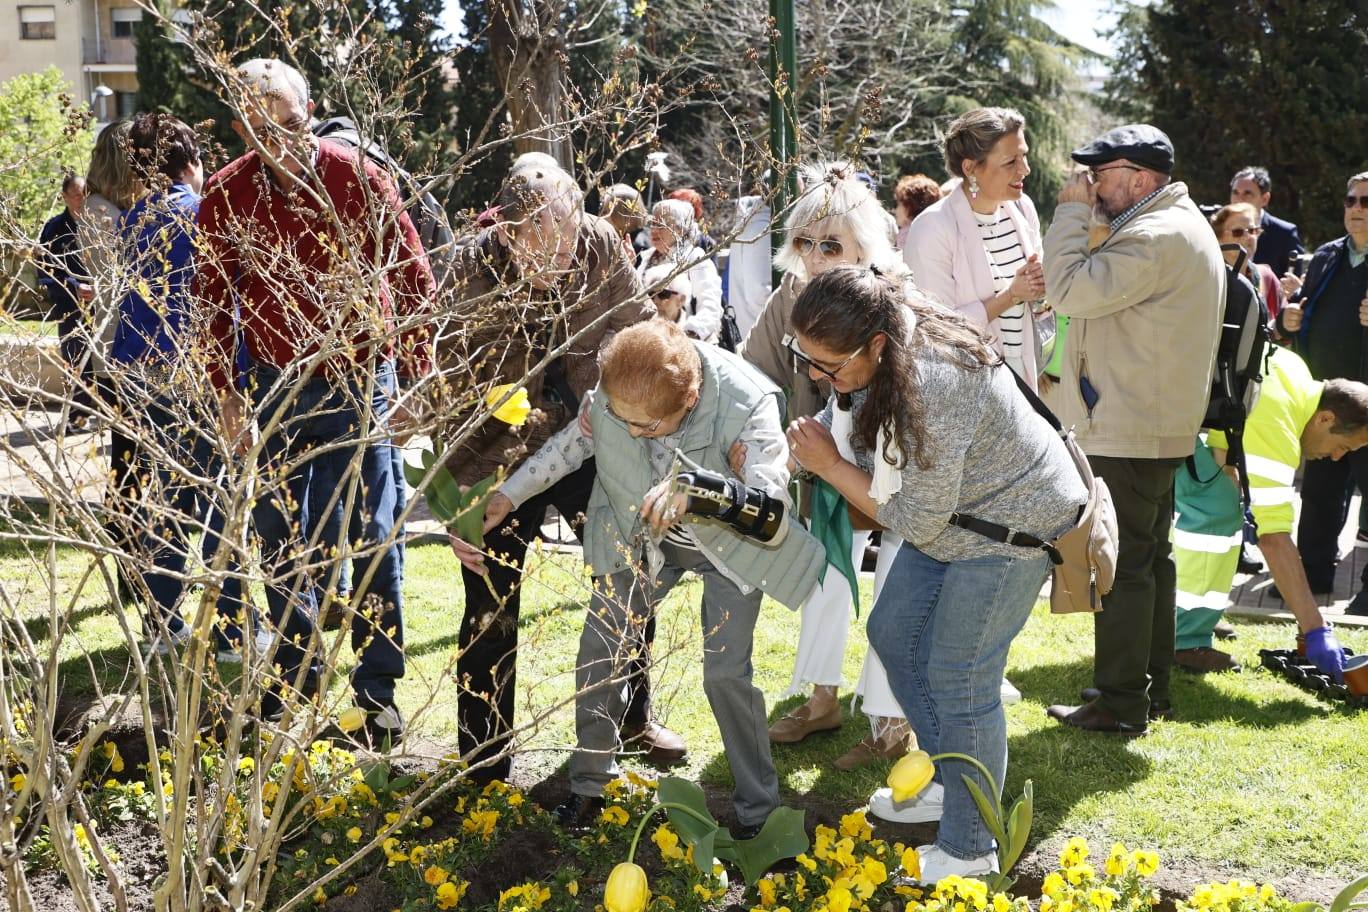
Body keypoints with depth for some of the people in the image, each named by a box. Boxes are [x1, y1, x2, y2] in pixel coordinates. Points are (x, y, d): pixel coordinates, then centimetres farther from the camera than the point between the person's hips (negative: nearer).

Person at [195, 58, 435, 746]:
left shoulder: (358, 178, -10)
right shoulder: (226, 196, -4)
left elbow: (412, 278, -5)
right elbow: (215, 301, 4)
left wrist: (415, 376, -8)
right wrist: (227, 394, 0)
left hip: (360, 382, -2)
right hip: (276, 386, 3)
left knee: (372, 538, -1)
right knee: (279, 539, 10)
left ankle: (377, 690, 10)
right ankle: (295, 677, 26)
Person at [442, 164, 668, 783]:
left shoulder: (601, 245, -15)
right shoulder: (466, 275, -24)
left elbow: (643, 334, 0)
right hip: (500, 459, -3)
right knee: (492, 613, 1)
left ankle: (634, 715, 39)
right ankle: (485, 771, 16)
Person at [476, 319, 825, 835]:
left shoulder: (748, 404, -37)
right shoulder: (614, 391, -24)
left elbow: (772, 515, -43)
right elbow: (576, 441, -1)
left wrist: (695, 489, -59)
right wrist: (509, 493, 2)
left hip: (729, 542, -4)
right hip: (640, 532, 4)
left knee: (725, 672, -11)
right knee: (599, 649, -1)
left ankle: (758, 810, 10)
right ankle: (590, 783, 20)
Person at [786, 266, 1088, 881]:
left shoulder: (931, 389, -38)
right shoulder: (882, 349, -12)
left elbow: (918, 520, -28)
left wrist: (830, 466, -23)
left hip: (1013, 524, -9)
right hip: (947, 508, 10)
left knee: (958, 680, -5)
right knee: (893, 634, 16)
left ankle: (966, 851, 10)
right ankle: (944, 780, 33)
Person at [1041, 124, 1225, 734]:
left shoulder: (1154, 238, -20)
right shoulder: (1185, 226, 16)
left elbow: (1071, 290, -24)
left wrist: (1072, 210, -15)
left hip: (1125, 432, -11)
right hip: (1163, 426, 11)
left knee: (1123, 565, -6)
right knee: (1150, 558, 17)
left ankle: (1120, 706, 0)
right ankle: (1152, 689, 26)